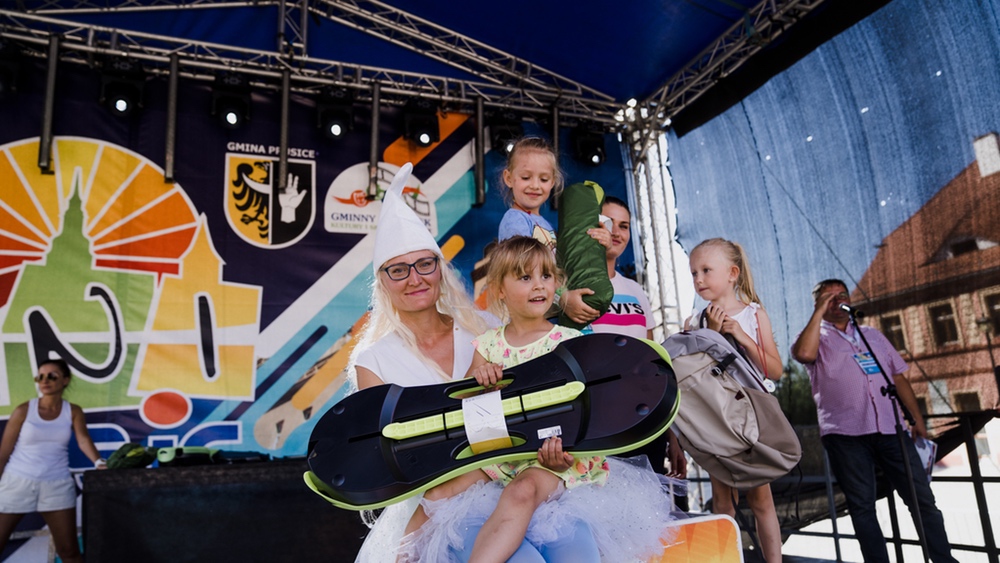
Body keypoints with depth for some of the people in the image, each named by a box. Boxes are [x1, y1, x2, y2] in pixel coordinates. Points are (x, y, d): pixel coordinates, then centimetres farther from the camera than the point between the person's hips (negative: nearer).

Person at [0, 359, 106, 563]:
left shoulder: (73, 412, 0)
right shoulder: (24, 411, -4)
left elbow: (83, 439, -14)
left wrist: (98, 462, -33)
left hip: (58, 486, 1)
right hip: (17, 483, -1)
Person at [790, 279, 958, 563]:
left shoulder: (873, 334, 21)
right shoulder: (817, 337, 6)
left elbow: (899, 376, 21)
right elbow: (804, 353, -20)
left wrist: (918, 419, 13)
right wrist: (819, 311, -11)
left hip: (890, 429, 4)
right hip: (845, 433, -4)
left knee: (922, 497, 5)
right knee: (862, 506, 3)